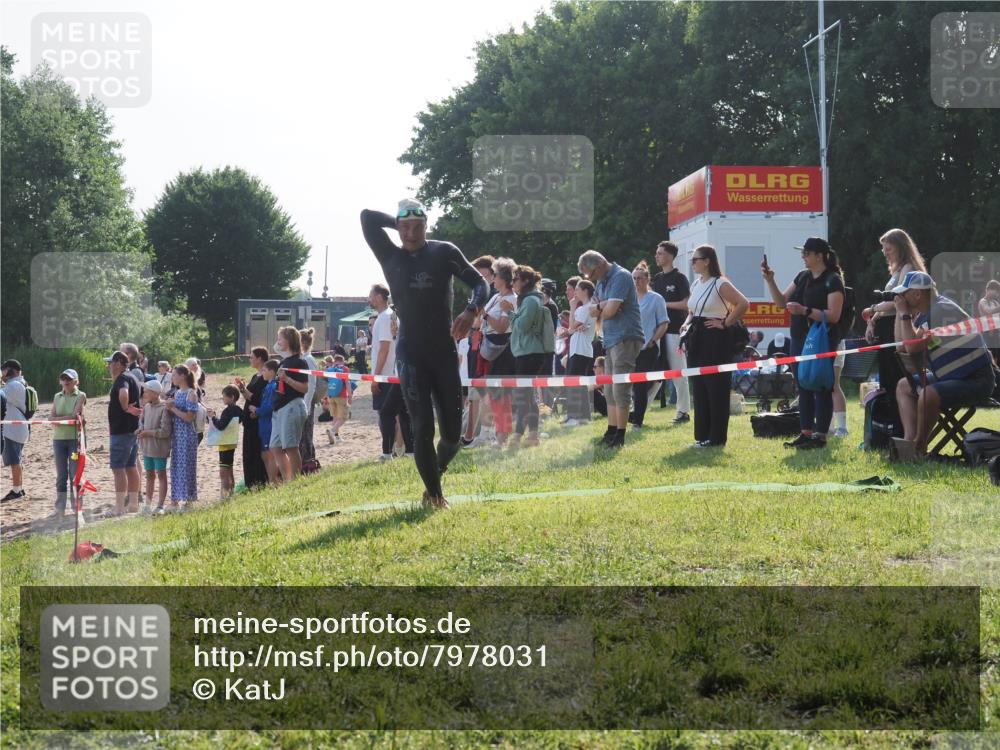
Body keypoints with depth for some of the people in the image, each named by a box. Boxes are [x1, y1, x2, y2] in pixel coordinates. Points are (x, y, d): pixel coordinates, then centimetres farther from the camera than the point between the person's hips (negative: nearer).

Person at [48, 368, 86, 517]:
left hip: (75, 438, -4)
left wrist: (59, 419, -8)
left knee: (75, 474, -2)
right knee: (61, 475, 9)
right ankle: (60, 507, 14)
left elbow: (75, 414, -14)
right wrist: (69, 418, -13)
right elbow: (51, 418, 1)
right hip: (59, 438, 4)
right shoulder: (57, 397, 11)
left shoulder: (80, 396, -1)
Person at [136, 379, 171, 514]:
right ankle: (148, 503, 22)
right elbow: (141, 420, 20)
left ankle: (160, 505, 6)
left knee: (161, 475, 2)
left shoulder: (163, 409, -17)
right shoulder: (146, 407, 5)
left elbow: (165, 431, -19)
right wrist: (140, 429, -1)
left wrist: (147, 433, -15)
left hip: (159, 448, -7)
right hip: (147, 447, 7)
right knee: (149, 475, 14)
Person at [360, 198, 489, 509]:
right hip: (411, 354, -1)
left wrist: (471, 311, -20)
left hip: (445, 353, 1)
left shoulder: (444, 253, 0)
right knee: (423, 428, -9)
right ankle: (434, 493, 4)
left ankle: (435, 474, 33)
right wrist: (398, 222, 3)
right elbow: (367, 217, -5)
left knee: (453, 431, 5)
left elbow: (480, 283, -1)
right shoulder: (391, 257, 2)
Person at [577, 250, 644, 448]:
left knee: (620, 389, -9)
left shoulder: (621, 276, -12)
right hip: (611, 339, 10)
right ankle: (611, 433, 16)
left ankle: (620, 436, -5)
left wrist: (599, 310, 2)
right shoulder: (601, 282, 16)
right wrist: (602, 307, -6)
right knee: (610, 391, 11)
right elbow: (594, 309, 15)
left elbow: (610, 310, -19)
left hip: (625, 337, -10)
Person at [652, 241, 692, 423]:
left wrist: (665, 304, -11)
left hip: (674, 330, -7)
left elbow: (686, 304, -11)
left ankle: (684, 411, 2)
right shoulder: (657, 279, 16)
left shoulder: (679, 278, -5)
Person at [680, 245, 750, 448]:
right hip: (697, 339, 9)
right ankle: (702, 435, 15)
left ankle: (716, 437, 0)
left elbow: (743, 303, -21)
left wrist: (726, 323, -16)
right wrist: (687, 323, 10)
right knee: (699, 387, 9)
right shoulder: (696, 284, 15)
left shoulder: (720, 284, -11)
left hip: (716, 339, -8)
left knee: (716, 388, -4)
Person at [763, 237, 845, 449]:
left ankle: (820, 435, -2)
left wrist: (805, 311, -27)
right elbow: (782, 302, 16)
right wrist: (770, 281, 4)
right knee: (803, 387, 10)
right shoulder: (803, 277, 14)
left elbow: (834, 315, -18)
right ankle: (806, 433, 15)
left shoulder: (832, 280, -10)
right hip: (799, 340, 8)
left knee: (821, 388, -4)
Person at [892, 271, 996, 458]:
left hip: (976, 381, -11)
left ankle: (919, 448, -11)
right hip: (952, 377, 11)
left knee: (929, 394, -32)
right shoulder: (924, 313, 10)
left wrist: (904, 314, -13)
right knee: (904, 387, 12)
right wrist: (900, 312, 5)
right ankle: (909, 439, -9)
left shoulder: (942, 310, -20)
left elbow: (912, 347, -24)